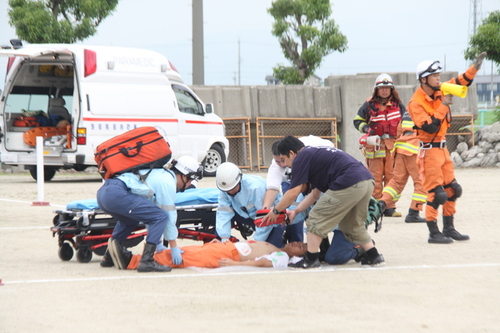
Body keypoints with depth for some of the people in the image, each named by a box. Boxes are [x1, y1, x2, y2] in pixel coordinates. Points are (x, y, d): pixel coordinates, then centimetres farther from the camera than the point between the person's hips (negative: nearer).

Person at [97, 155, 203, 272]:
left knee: (131, 218, 37)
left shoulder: (161, 175, 29)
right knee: (161, 217, -8)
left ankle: (109, 256, 29)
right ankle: (146, 261, -12)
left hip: (103, 192, 11)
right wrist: (174, 248, 9)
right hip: (116, 194, -10)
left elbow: (150, 214, 32)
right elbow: (169, 216, 2)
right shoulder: (168, 182, 1)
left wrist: (158, 244, 34)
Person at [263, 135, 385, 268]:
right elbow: (316, 193, 33)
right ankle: (374, 256, 26)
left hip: (349, 184, -9)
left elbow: (293, 194, 1)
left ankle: (311, 259, 6)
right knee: (352, 224, 27)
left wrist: (275, 211, 15)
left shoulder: (301, 159, 3)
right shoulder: (315, 154, 30)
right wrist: (296, 211, 32)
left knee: (316, 219, 4)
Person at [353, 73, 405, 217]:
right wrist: (365, 129, -9)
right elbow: (358, 120, 9)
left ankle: (390, 207, 6)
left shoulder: (397, 105, 11)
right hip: (375, 145, -2)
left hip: (393, 145, 2)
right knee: (376, 178, -2)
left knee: (392, 177, 2)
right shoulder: (369, 105, 2)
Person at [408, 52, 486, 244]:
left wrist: (475, 68, -4)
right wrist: (443, 106, -22)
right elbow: (430, 127, -25)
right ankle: (433, 233, 2)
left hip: (442, 147, 8)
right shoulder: (416, 103, -18)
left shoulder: (439, 91, 3)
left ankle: (449, 229, 22)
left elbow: (460, 82, 11)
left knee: (451, 190, 12)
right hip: (429, 150, -8)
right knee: (435, 193, -7)